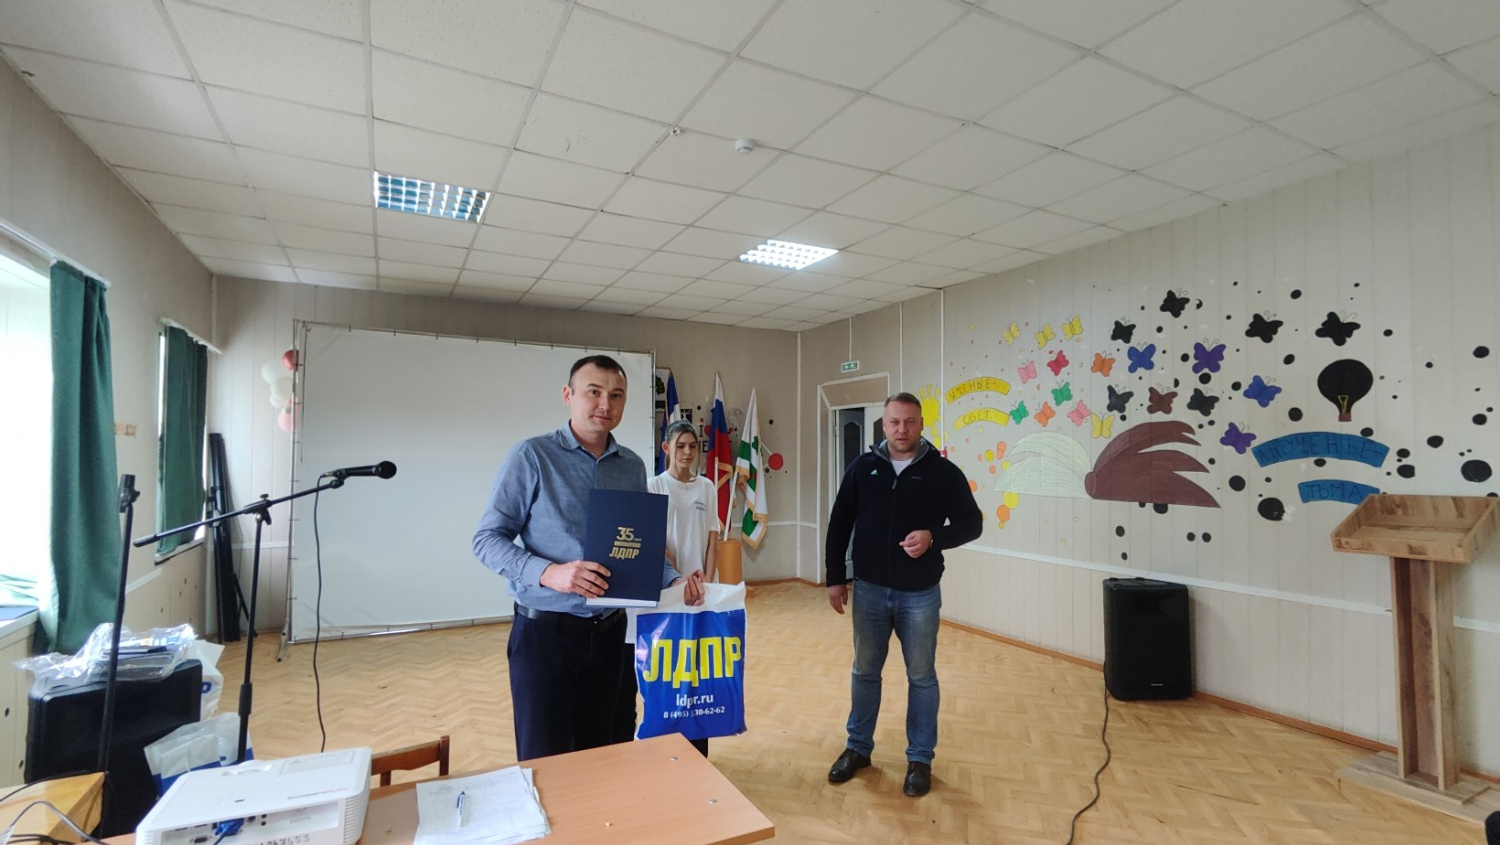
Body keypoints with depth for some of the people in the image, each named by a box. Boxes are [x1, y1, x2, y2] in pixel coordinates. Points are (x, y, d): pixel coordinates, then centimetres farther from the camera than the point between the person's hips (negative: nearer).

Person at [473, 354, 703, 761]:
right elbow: (487, 539, -10)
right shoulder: (532, 456, -9)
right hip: (546, 630, -4)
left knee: (599, 753, 18)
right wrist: (549, 572, -25)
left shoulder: (633, 466, 6)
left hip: (609, 630, 5)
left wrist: (673, 579, -6)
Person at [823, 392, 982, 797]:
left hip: (920, 595, -2)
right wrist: (836, 578, 3)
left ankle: (920, 759, 29)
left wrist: (934, 537, -22)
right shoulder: (862, 468, -1)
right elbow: (839, 524, 4)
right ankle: (858, 748, 33)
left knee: (921, 677, 11)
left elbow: (971, 523, -3)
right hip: (870, 590, 2)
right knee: (865, 671, 15)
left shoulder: (943, 472, -6)